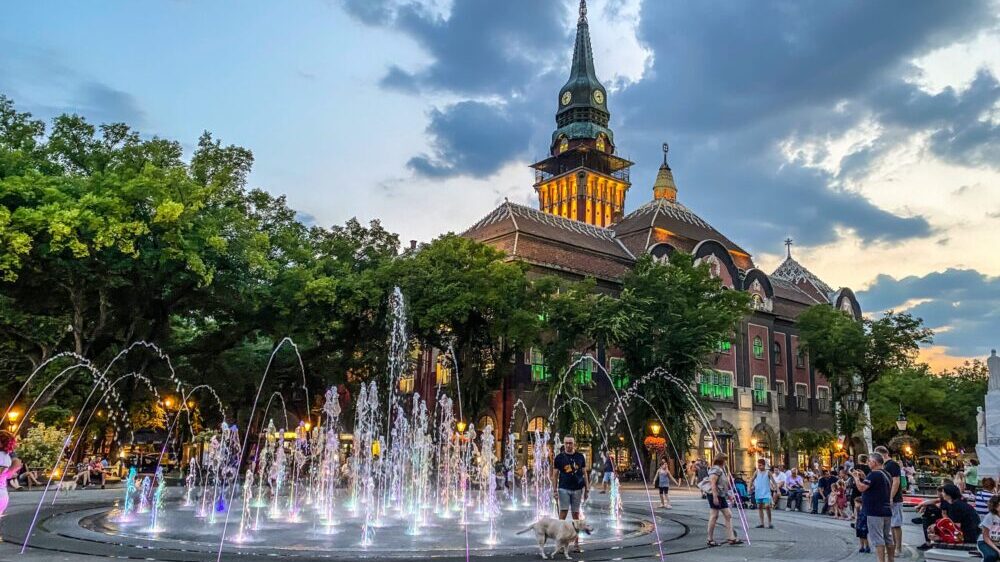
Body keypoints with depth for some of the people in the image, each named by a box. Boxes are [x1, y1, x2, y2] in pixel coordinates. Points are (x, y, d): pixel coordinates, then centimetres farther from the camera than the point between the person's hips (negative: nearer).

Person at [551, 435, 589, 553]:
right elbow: (555, 475, 3)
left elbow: (584, 474, 11)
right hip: (564, 489, -2)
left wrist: (587, 489, 6)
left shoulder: (580, 457, 7)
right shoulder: (559, 457, 2)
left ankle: (577, 543, 14)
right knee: (563, 513, -8)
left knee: (576, 515, 7)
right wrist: (555, 490, -4)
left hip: (578, 489, 2)